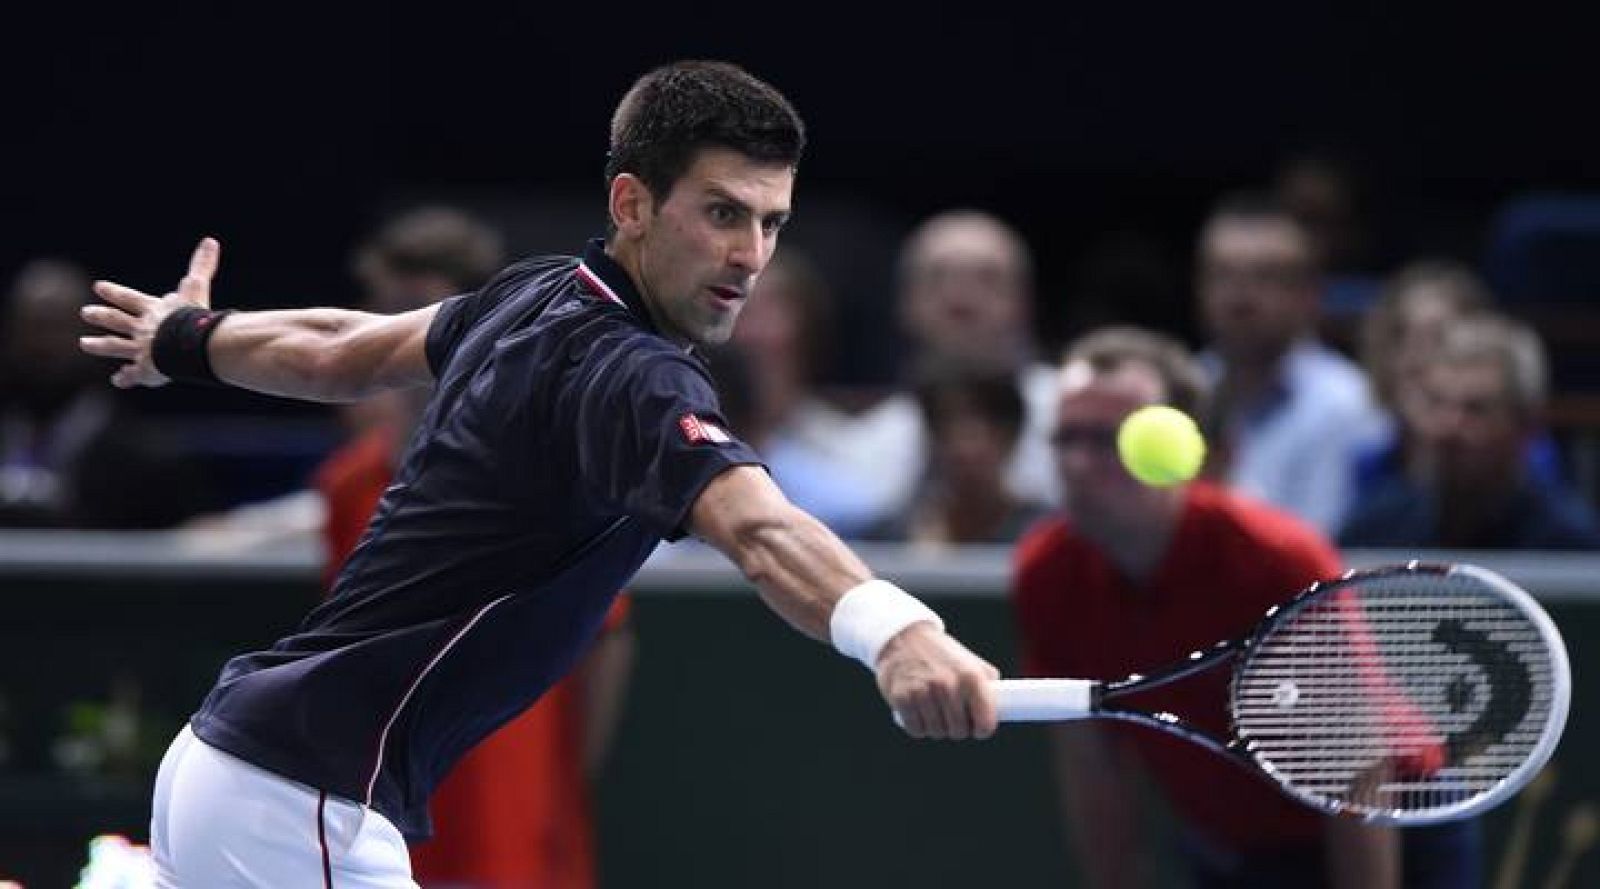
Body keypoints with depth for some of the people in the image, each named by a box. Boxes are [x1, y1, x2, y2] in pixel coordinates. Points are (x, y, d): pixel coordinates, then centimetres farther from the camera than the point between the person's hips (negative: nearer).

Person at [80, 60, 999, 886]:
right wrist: (891, 630, -61)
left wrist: (190, 338, 47)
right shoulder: (627, 375, -20)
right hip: (300, 812, -10)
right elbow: (757, 528, -42)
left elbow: (343, 353, 27)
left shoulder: (536, 295, 9)